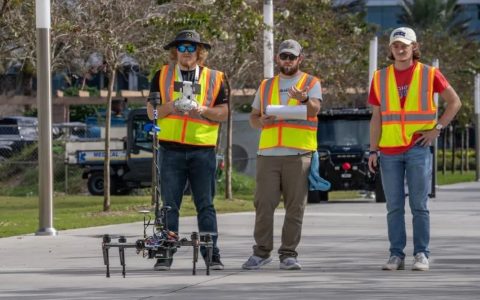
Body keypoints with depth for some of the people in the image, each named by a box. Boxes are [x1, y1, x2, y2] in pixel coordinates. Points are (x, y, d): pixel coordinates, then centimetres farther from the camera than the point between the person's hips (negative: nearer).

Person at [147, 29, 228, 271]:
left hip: (203, 149, 0)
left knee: (205, 205, 1)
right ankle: (165, 255, 3)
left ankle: (212, 255, 3)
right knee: (169, 205, 0)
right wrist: (169, 107, -13)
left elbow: (223, 112, 6)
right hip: (170, 149, 0)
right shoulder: (162, 76, 9)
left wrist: (204, 110, -12)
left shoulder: (214, 78, 9)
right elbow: (152, 112, 6)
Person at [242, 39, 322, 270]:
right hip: (268, 154, 3)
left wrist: (304, 99, -31)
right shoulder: (266, 86, 20)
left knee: (295, 207, -3)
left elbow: (315, 109, -8)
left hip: (298, 154, -3)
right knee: (263, 204, -1)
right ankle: (261, 252, 7)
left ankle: (288, 254, 2)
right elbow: (253, 117, 23)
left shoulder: (311, 83, 10)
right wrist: (260, 121, -1)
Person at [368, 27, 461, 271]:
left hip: (418, 148, -2)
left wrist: (437, 128, -3)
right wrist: (373, 151, 2)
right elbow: (376, 117, 8)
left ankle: (421, 255, 1)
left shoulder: (429, 74, 1)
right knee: (394, 206, 3)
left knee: (419, 204, -3)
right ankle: (396, 255, 7)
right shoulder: (380, 78, 8)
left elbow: (454, 102, 6)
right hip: (389, 151, 2)